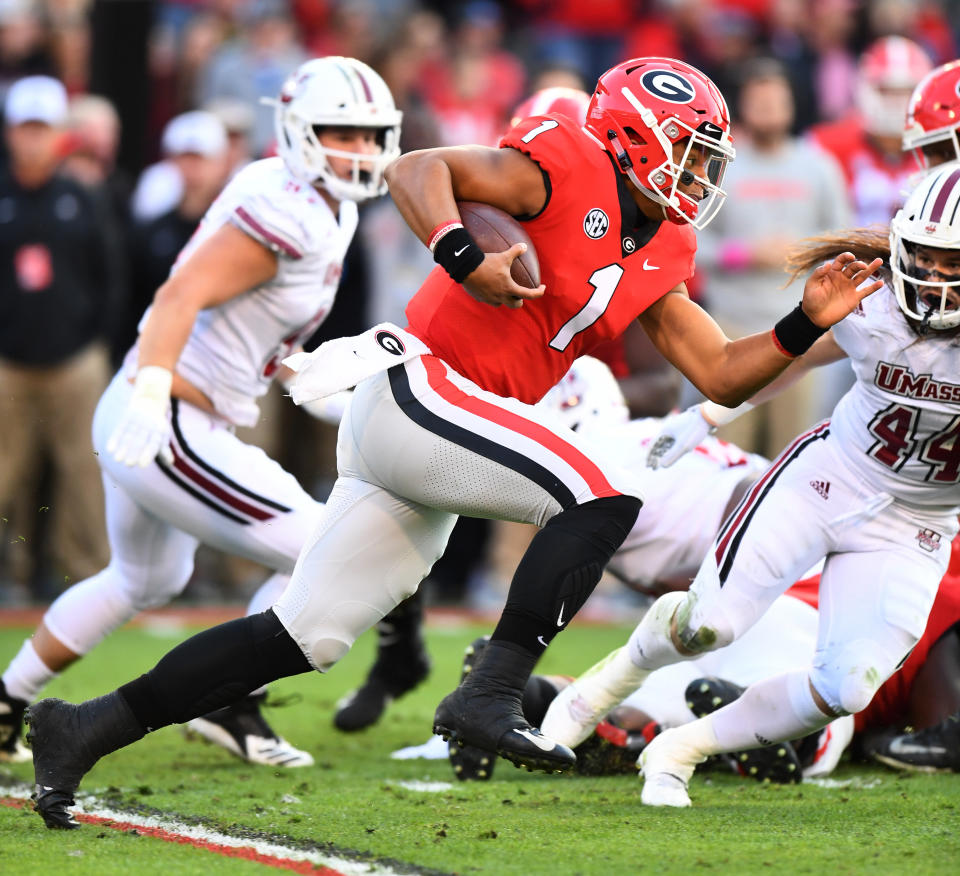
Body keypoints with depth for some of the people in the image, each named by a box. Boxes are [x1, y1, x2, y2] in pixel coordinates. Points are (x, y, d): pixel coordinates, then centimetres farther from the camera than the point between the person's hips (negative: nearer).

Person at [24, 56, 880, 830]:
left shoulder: (660, 257, 17)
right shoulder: (568, 167, -7)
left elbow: (722, 376, 20)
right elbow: (416, 169, -16)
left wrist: (807, 324, 8)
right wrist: (464, 258, -31)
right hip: (416, 389, -9)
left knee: (302, 638, 8)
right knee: (603, 497, -19)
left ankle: (86, 729, 12)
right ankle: (489, 696, -22)